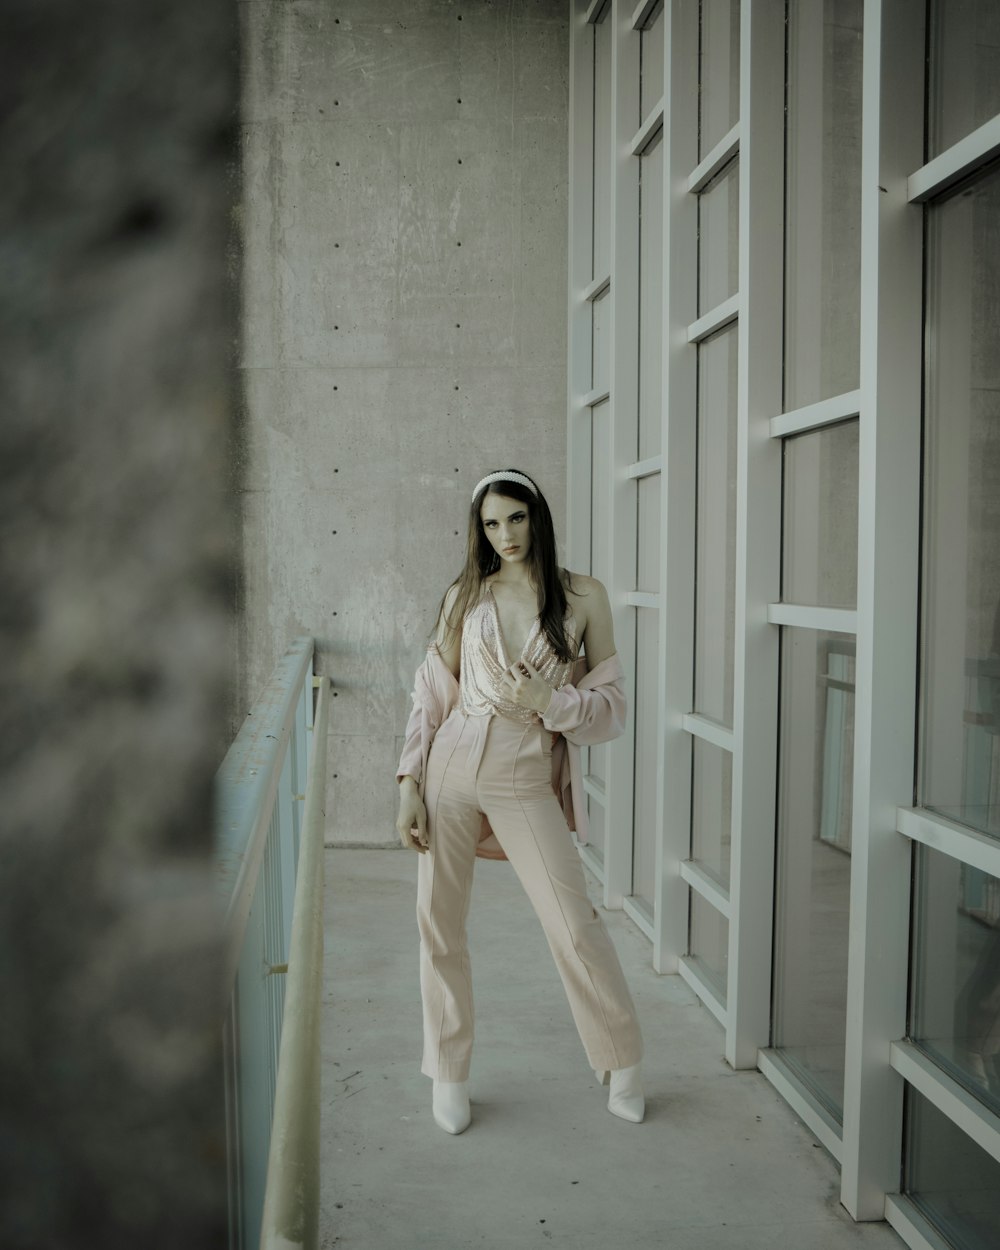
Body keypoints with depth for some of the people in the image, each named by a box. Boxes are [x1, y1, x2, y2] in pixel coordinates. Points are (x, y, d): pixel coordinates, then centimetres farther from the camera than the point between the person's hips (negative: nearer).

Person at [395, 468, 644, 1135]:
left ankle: (623, 1062, 22)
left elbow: (612, 705, 2)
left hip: (527, 780, -2)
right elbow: (432, 694, 6)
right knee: (440, 922, 6)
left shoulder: (584, 596, 1)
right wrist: (409, 783, -1)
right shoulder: (466, 596, 6)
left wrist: (546, 701, -14)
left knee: (574, 923, -1)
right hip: (452, 769, 2)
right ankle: (449, 1073, 26)